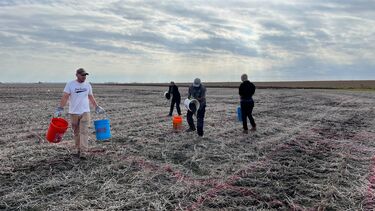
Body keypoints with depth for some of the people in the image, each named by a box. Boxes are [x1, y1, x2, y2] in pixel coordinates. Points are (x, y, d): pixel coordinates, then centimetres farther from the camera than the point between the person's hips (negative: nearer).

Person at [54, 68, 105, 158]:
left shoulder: (88, 85, 7)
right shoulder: (70, 84, -2)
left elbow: (91, 97, 18)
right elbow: (65, 97, -7)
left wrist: (97, 107, 19)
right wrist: (60, 108, -14)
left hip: (85, 112, 1)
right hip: (74, 113, -1)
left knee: (84, 131, -9)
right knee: (76, 132, 9)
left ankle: (84, 150, -12)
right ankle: (78, 149, 22)